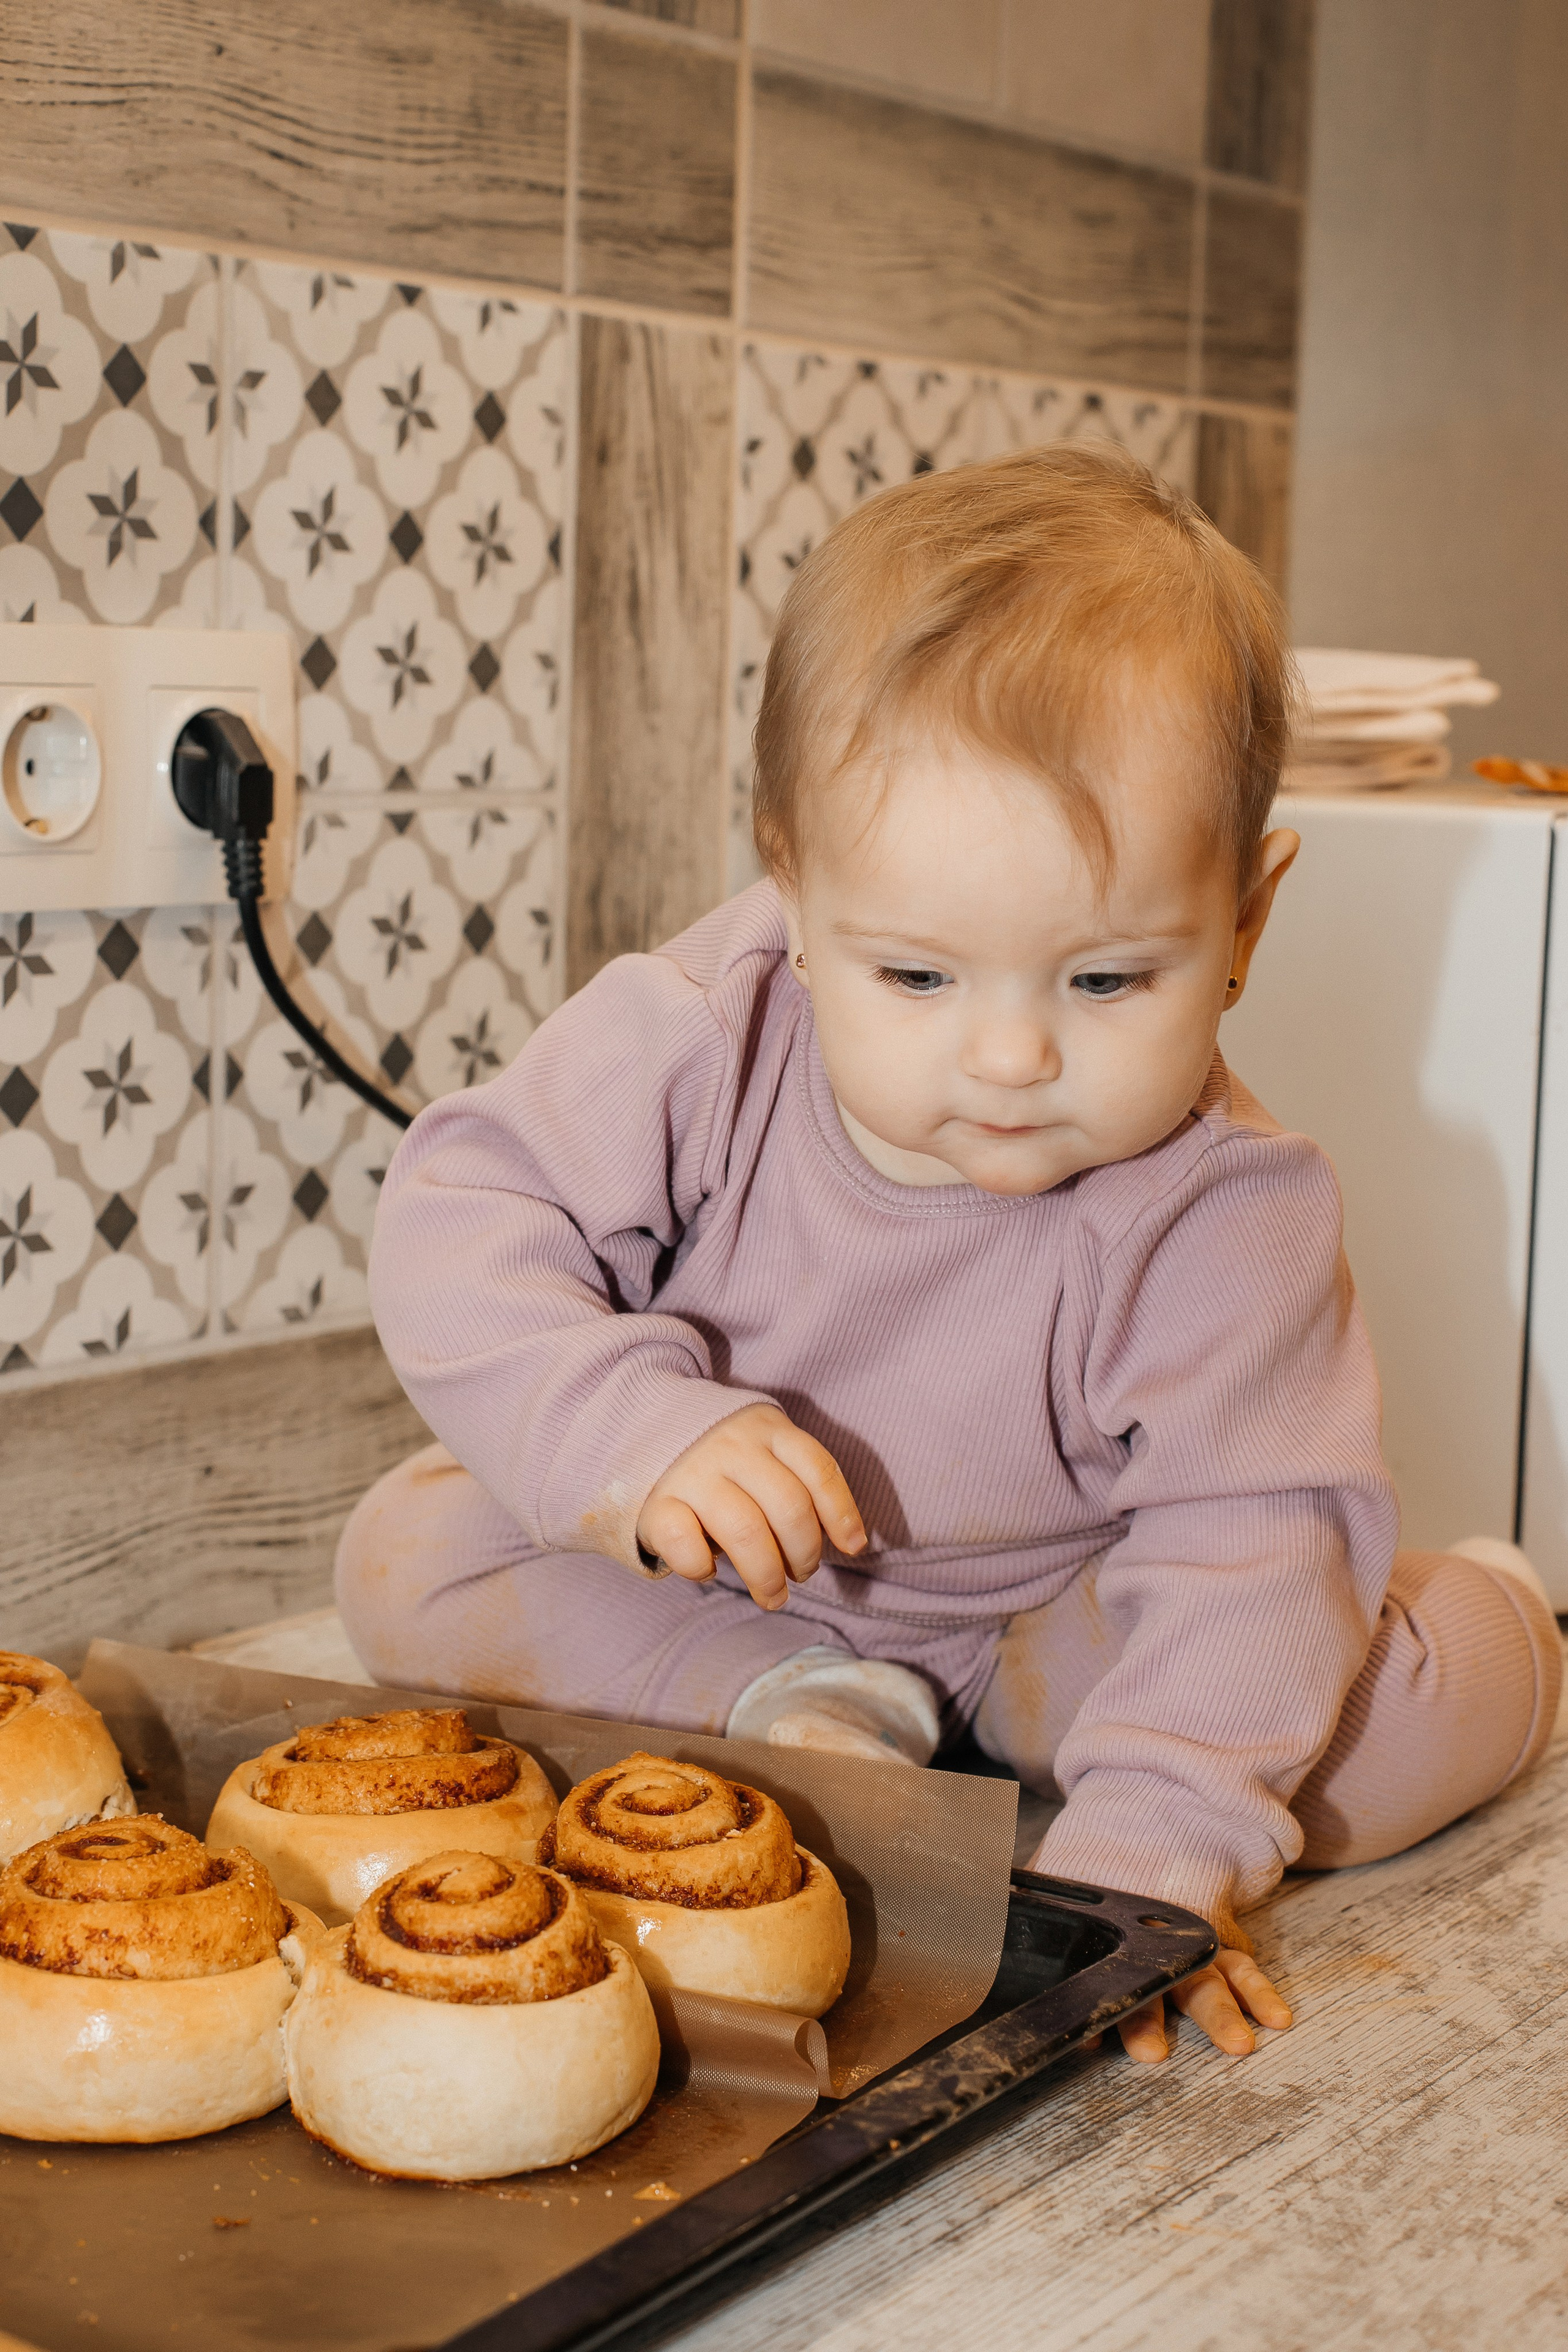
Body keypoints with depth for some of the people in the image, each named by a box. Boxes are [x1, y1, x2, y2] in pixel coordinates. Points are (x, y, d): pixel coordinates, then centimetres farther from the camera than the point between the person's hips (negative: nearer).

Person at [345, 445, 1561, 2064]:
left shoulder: (1220, 1218, -28)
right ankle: (792, 1711, -14)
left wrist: (1153, 1853, -43)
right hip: (712, 1587, 3)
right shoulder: (700, 1038, -26)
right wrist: (635, 1430, -41)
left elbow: (1250, 1535, -30)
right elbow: (466, 1223, -23)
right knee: (409, 1560, -15)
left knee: (1367, 1723, -24)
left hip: (1049, 1613, -2)